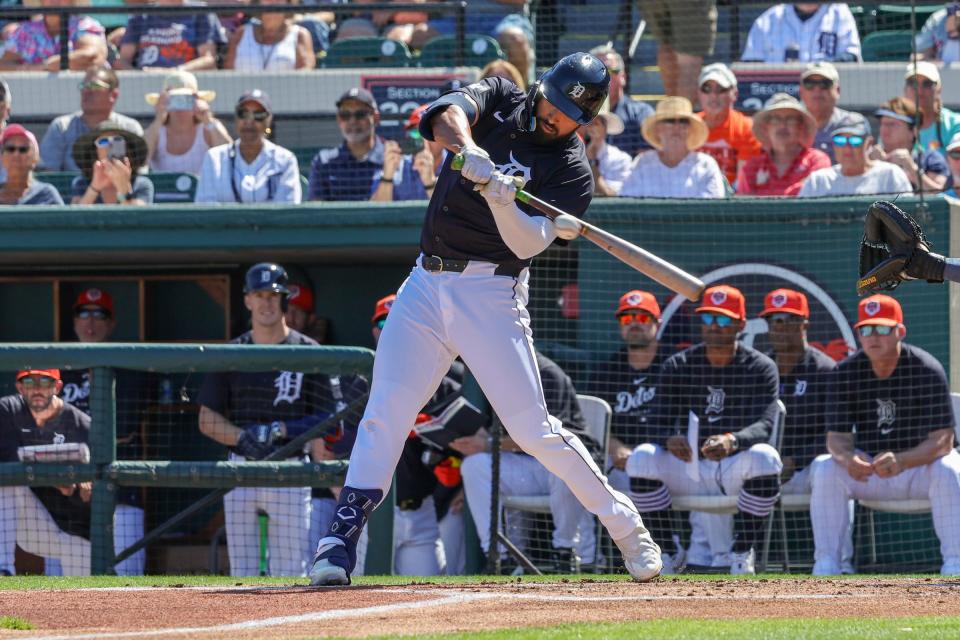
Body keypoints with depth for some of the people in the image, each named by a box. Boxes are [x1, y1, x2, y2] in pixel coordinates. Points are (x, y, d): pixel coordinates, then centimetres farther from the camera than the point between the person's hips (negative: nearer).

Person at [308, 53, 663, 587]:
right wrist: (469, 150, -35)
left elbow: (530, 242, -16)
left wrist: (500, 199, -34)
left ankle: (627, 527, 7)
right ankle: (342, 538, -3)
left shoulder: (572, 171, -3)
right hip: (427, 283, 3)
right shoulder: (502, 101, 8)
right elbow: (450, 113, -14)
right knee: (385, 412, -5)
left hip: (491, 295, -3)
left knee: (534, 430, -6)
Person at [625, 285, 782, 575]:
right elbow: (658, 419, -5)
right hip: (688, 468, 2)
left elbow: (765, 424, -17)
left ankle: (742, 553, -19)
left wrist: (732, 441, -40)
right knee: (642, 457, -27)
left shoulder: (760, 368, -2)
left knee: (765, 457, -35)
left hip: (736, 469, -2)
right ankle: (665, 553, -15)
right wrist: (670, 440, -32)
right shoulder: (677, 366, 5)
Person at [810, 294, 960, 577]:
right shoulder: (847, 372, -8)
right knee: (825, 470, -24)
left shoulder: (927, 370, -18)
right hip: (868, 468, 3)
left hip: (920, 463, -3)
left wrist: (901, 461, -42)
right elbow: (837, 436, -10)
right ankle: (825, 566, -23)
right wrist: (847, 458, -37)